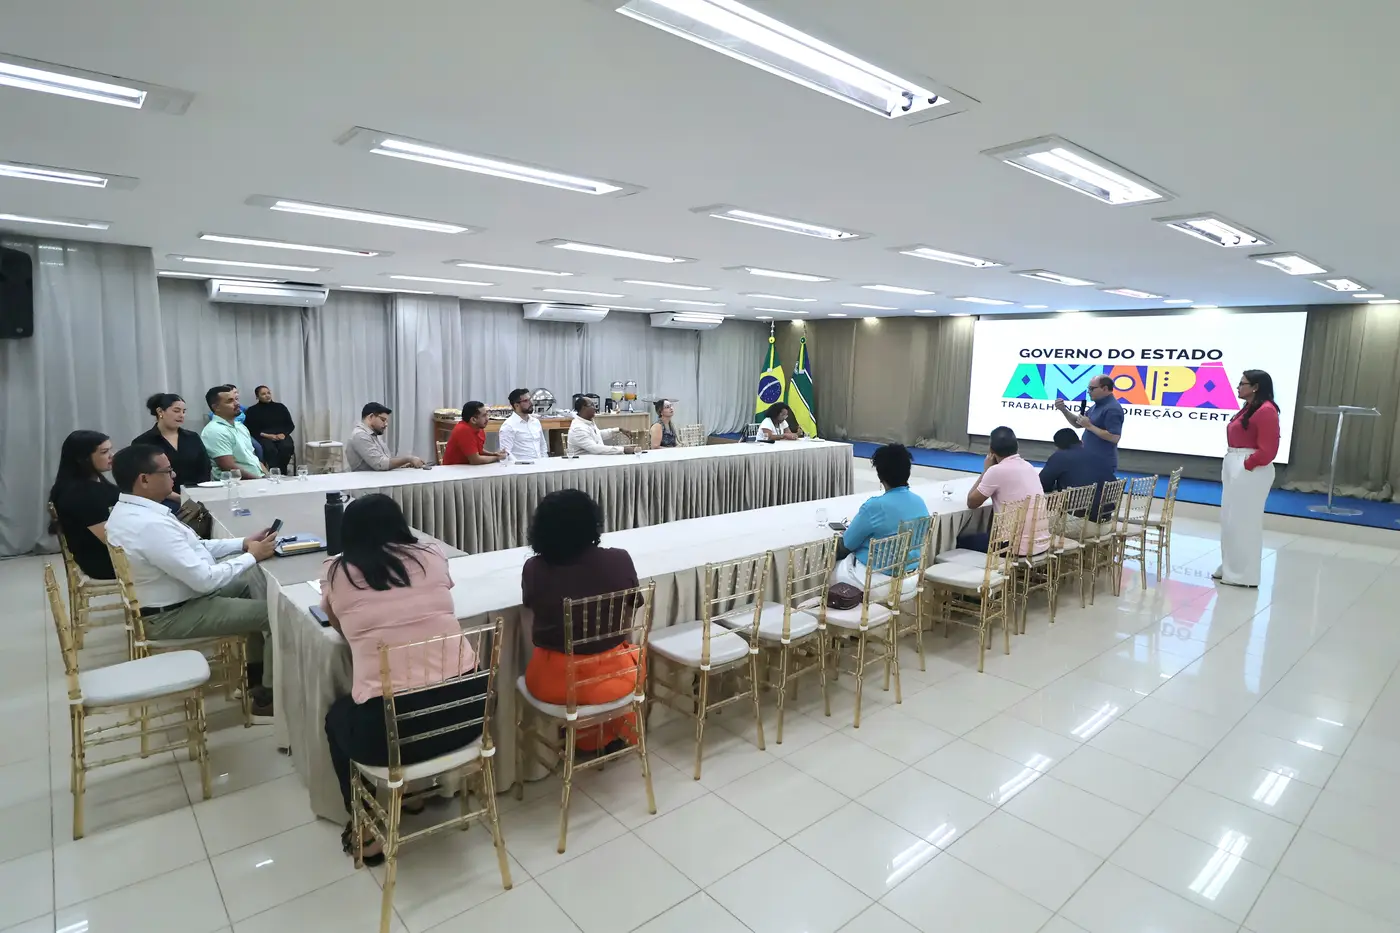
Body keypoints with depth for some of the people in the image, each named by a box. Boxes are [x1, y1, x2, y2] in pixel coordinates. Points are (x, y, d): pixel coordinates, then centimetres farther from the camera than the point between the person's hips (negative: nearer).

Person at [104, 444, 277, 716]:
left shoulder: (129, 510, 2)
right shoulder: (149, 524, -31)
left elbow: (193, 548, 10)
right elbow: (205, 579, -29)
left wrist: (243, 543, 0)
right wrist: (252, 556, -16)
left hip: (175, 597, 10)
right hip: (173, 615, -10)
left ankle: (255, 670, 28)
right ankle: (269, 694, 9)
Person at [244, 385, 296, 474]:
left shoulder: (280, 407, 18)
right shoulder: (252, 411, 11)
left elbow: (291, 425, 15)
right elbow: (250, 430, 2)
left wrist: (283, 434, -5)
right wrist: (266, 435, -12)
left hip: (281, 436, 2)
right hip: (263, 438, -2)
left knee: (287, 447, -34)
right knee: (270, 449, -38)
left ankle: (282, 472, -25)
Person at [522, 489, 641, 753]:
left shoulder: (534, 569, -13)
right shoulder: (619, 560, -13)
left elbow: (534, 627, 4)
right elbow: (628, 621, 2)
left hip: (552, 682, 1)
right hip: (611, 678, 0)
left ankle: (585, 737, 48)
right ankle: (612, 736, 46)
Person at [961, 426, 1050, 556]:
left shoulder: (997, 470, -15)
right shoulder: (1029, 467, 8)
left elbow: (971, 502, -3)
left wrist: (986, 470, 3)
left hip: (1020, 547, -7)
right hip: (1042, 543, 7)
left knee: (962, 541, 16)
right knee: (987, 534, 33)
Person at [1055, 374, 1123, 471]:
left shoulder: (1112, 409, -18)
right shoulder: (1098, 405, 14)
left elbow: (1115, 437, -26)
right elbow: (1078, 424, 16)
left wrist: (1089, 426, -21)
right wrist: (1063, 409, 1)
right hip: (1091, 460, 10)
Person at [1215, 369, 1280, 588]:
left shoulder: (1266, 411, -14)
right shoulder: (1248, 408, 15)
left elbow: (1267, 450, -19)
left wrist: (1246, 465, -15)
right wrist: (1231, 465, 8)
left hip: (1250, 471, -10)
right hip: (1235, 469, 10)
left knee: (1244, 521, -3)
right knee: (1231, 519, 14)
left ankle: (1244, 574, 6)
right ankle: (1230, 568, 24)